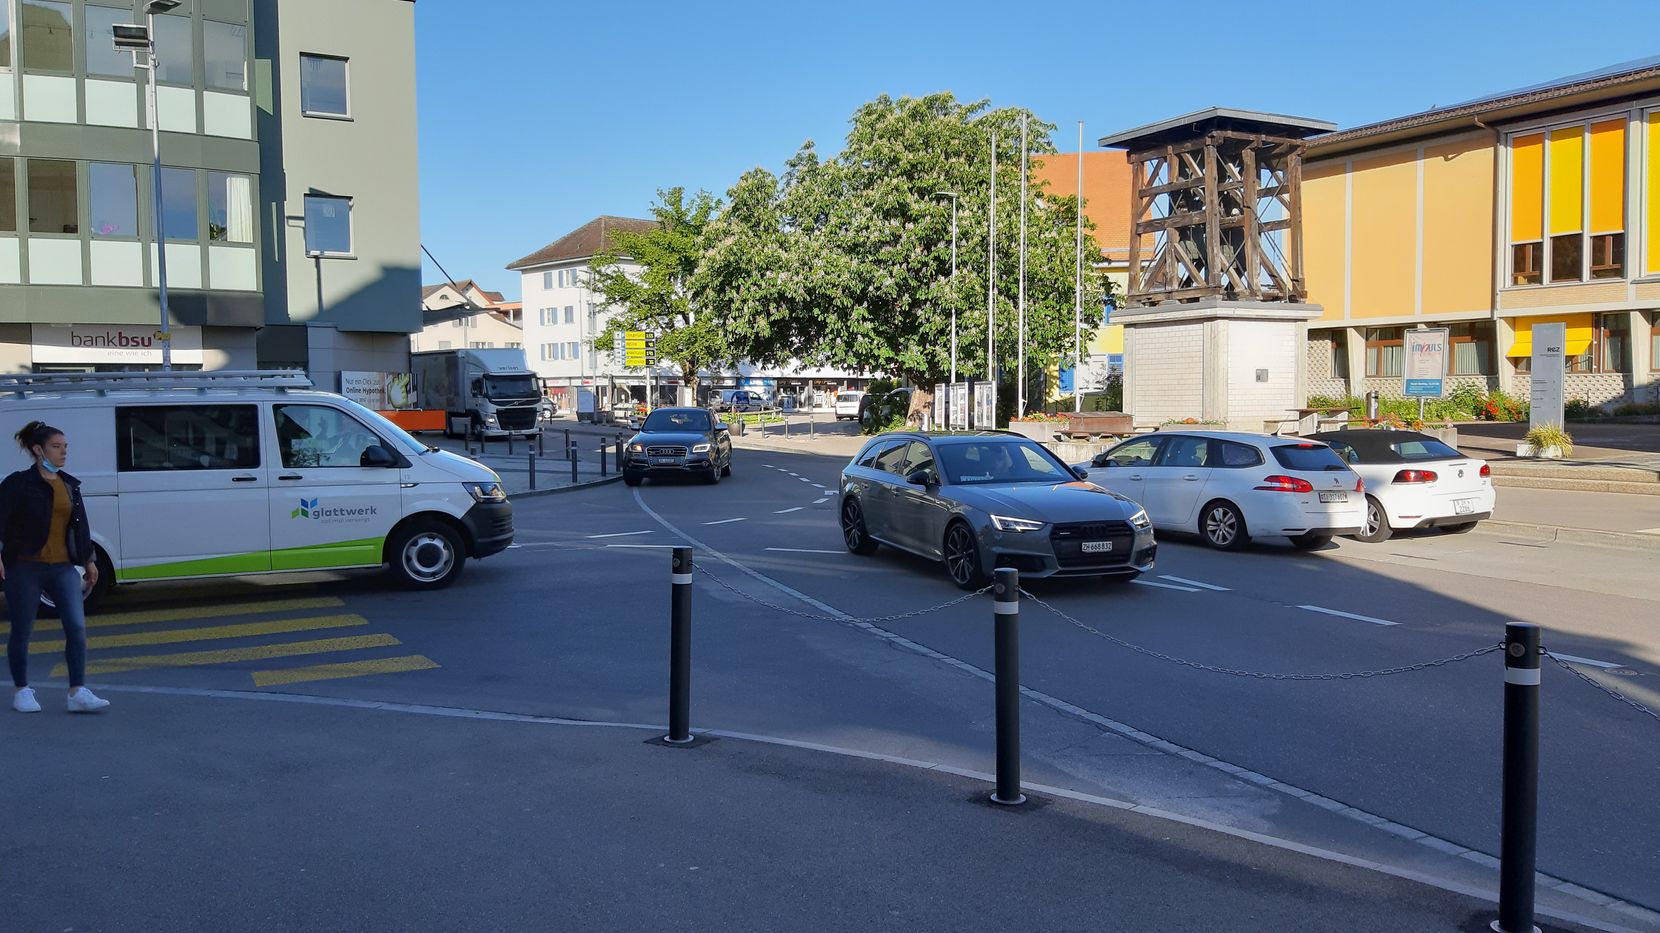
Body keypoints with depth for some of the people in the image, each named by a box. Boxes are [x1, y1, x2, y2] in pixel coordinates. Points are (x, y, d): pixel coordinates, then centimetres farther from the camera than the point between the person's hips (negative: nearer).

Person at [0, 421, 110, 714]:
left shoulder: (70, 485, 12)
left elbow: (81, 525, 19)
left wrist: (88, 560, 22)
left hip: (63, 567, 4)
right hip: (25, 567, -4)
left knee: (77, 626, -8)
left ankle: (78, 693, -7)